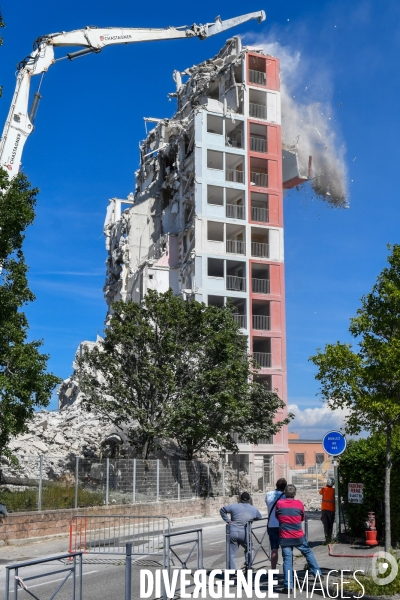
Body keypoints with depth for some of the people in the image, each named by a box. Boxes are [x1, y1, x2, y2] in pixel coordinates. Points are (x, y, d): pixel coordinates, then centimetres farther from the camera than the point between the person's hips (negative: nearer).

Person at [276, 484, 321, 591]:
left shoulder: (279, 503, -6)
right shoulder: (299, 503, -6)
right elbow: (302, 518, 8)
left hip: (284, 537, 0)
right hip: (298, 537, 0)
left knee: (287, 560, 2)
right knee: (308, 553, 21)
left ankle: (288, 586, -2)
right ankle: (317, 573, 24)